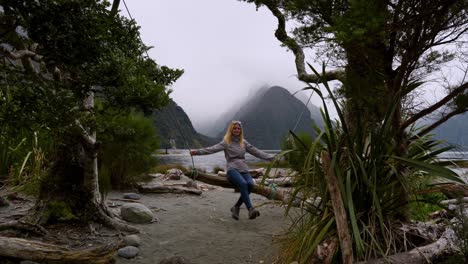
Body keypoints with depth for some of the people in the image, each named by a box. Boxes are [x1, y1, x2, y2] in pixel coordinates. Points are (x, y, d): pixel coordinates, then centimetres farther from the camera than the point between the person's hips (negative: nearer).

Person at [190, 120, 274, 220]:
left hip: (244, 169, 4)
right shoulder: (226, 142, 6)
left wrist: (272, 157, 17)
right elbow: (212, 149, -7)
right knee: (243, 183, -34)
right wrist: (197, 151, -22)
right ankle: (250, 209, -34)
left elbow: (257, 152, 21)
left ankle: (236, 207, -14)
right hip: (232, 169, -4)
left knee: (250, 184, -28)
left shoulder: (244, 142, 20)